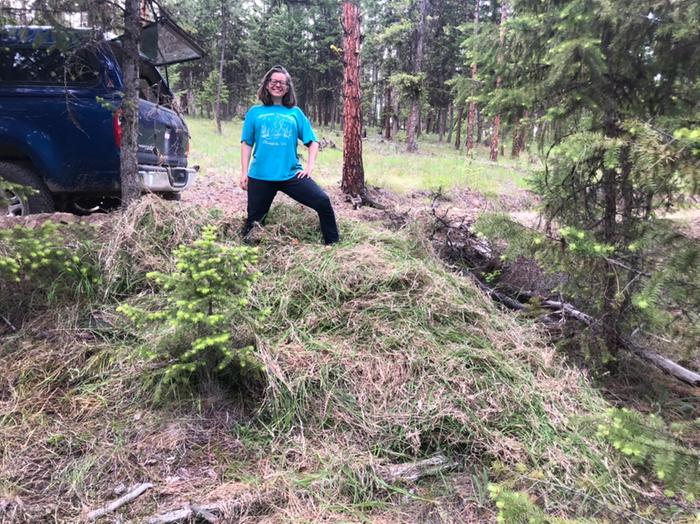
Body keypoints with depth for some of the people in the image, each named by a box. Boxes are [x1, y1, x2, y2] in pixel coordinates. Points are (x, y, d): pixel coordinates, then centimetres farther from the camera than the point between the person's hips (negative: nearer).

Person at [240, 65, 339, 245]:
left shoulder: (295, 113, 10)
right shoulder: (255, 112, 8)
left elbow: (312, 142, 11)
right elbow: (247, 144, 7)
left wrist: (310, 166, -2)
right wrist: (244, 173, 1)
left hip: (291, 174, 0)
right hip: (260, 176, 0)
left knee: (323, 201, -11)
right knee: (254, 219, 8)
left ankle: (333, 245, 3)